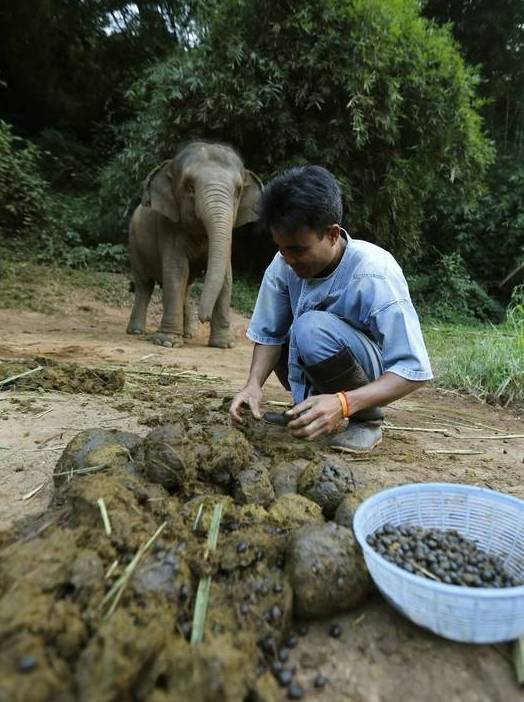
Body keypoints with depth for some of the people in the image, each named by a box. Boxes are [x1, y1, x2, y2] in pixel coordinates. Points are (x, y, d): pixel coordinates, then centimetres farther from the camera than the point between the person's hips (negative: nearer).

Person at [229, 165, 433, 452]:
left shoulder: (374, 275, -29)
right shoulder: (283, 265, -14)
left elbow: (414, 371, -28)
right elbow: (269, 333, -5)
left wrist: (343, 403, -43)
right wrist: (254, 384, -24)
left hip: (377, 372, -6)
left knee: (312, 328, -32)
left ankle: (367, 420, -10)